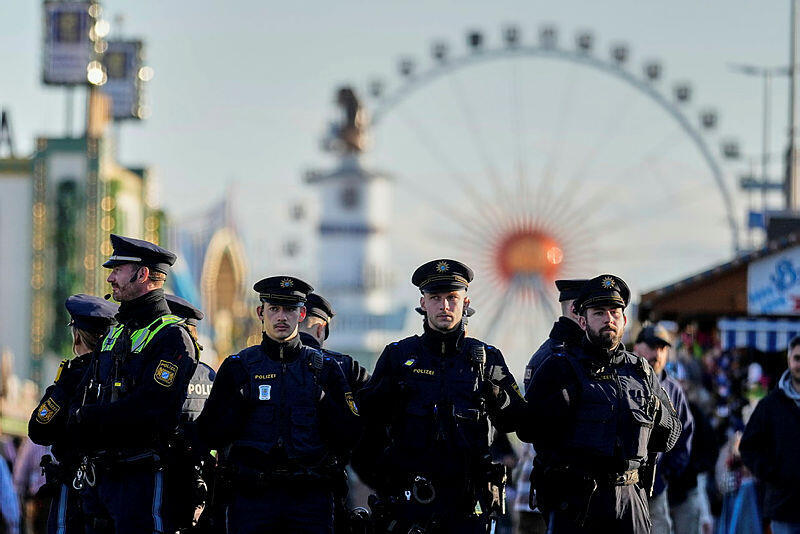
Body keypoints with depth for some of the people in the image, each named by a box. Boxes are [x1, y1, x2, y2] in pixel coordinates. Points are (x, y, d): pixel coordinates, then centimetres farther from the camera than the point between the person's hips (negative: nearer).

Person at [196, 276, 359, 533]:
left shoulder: (325, 368, 9)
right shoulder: (238, 367, 8)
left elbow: (346, 439, 5)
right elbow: (211, 437, 3)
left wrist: (324, 404, -9)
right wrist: (240, 404, -10)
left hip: (310, 496, 0)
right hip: (252, 496, 0)